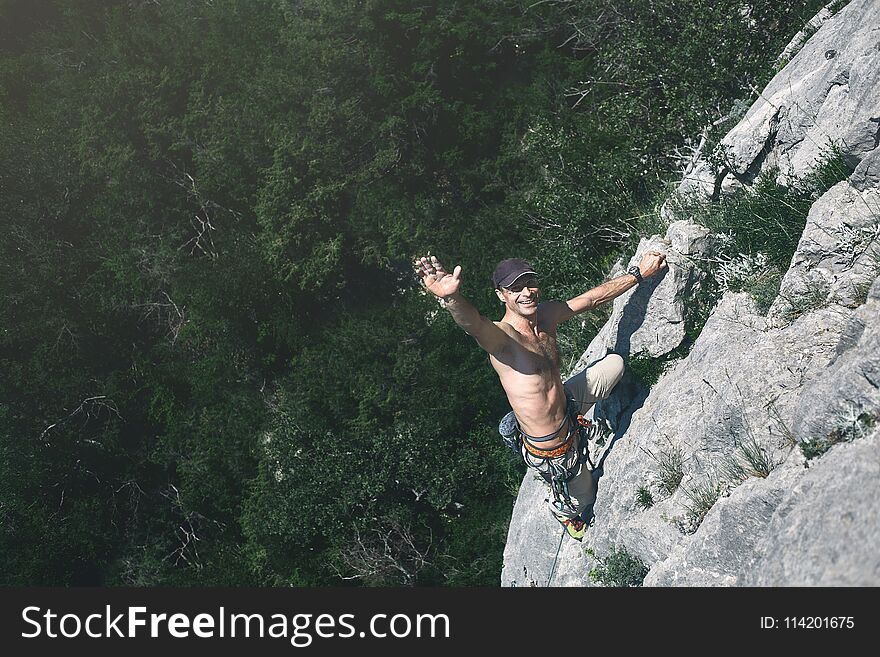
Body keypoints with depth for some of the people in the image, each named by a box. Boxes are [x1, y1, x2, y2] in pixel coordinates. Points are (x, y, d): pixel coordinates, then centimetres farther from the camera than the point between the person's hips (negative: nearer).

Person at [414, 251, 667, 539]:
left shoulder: (547, 315, -8)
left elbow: (594, 297, 4)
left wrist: (639, 272, 8)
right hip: (551, 451, -7)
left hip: (566, 406, 7)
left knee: (615, 363, 21)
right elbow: (472, 321, -55)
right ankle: (562, 511, 59)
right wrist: (451, 297, -77)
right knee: (581, 500, 19)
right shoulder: (499, 337, -32)